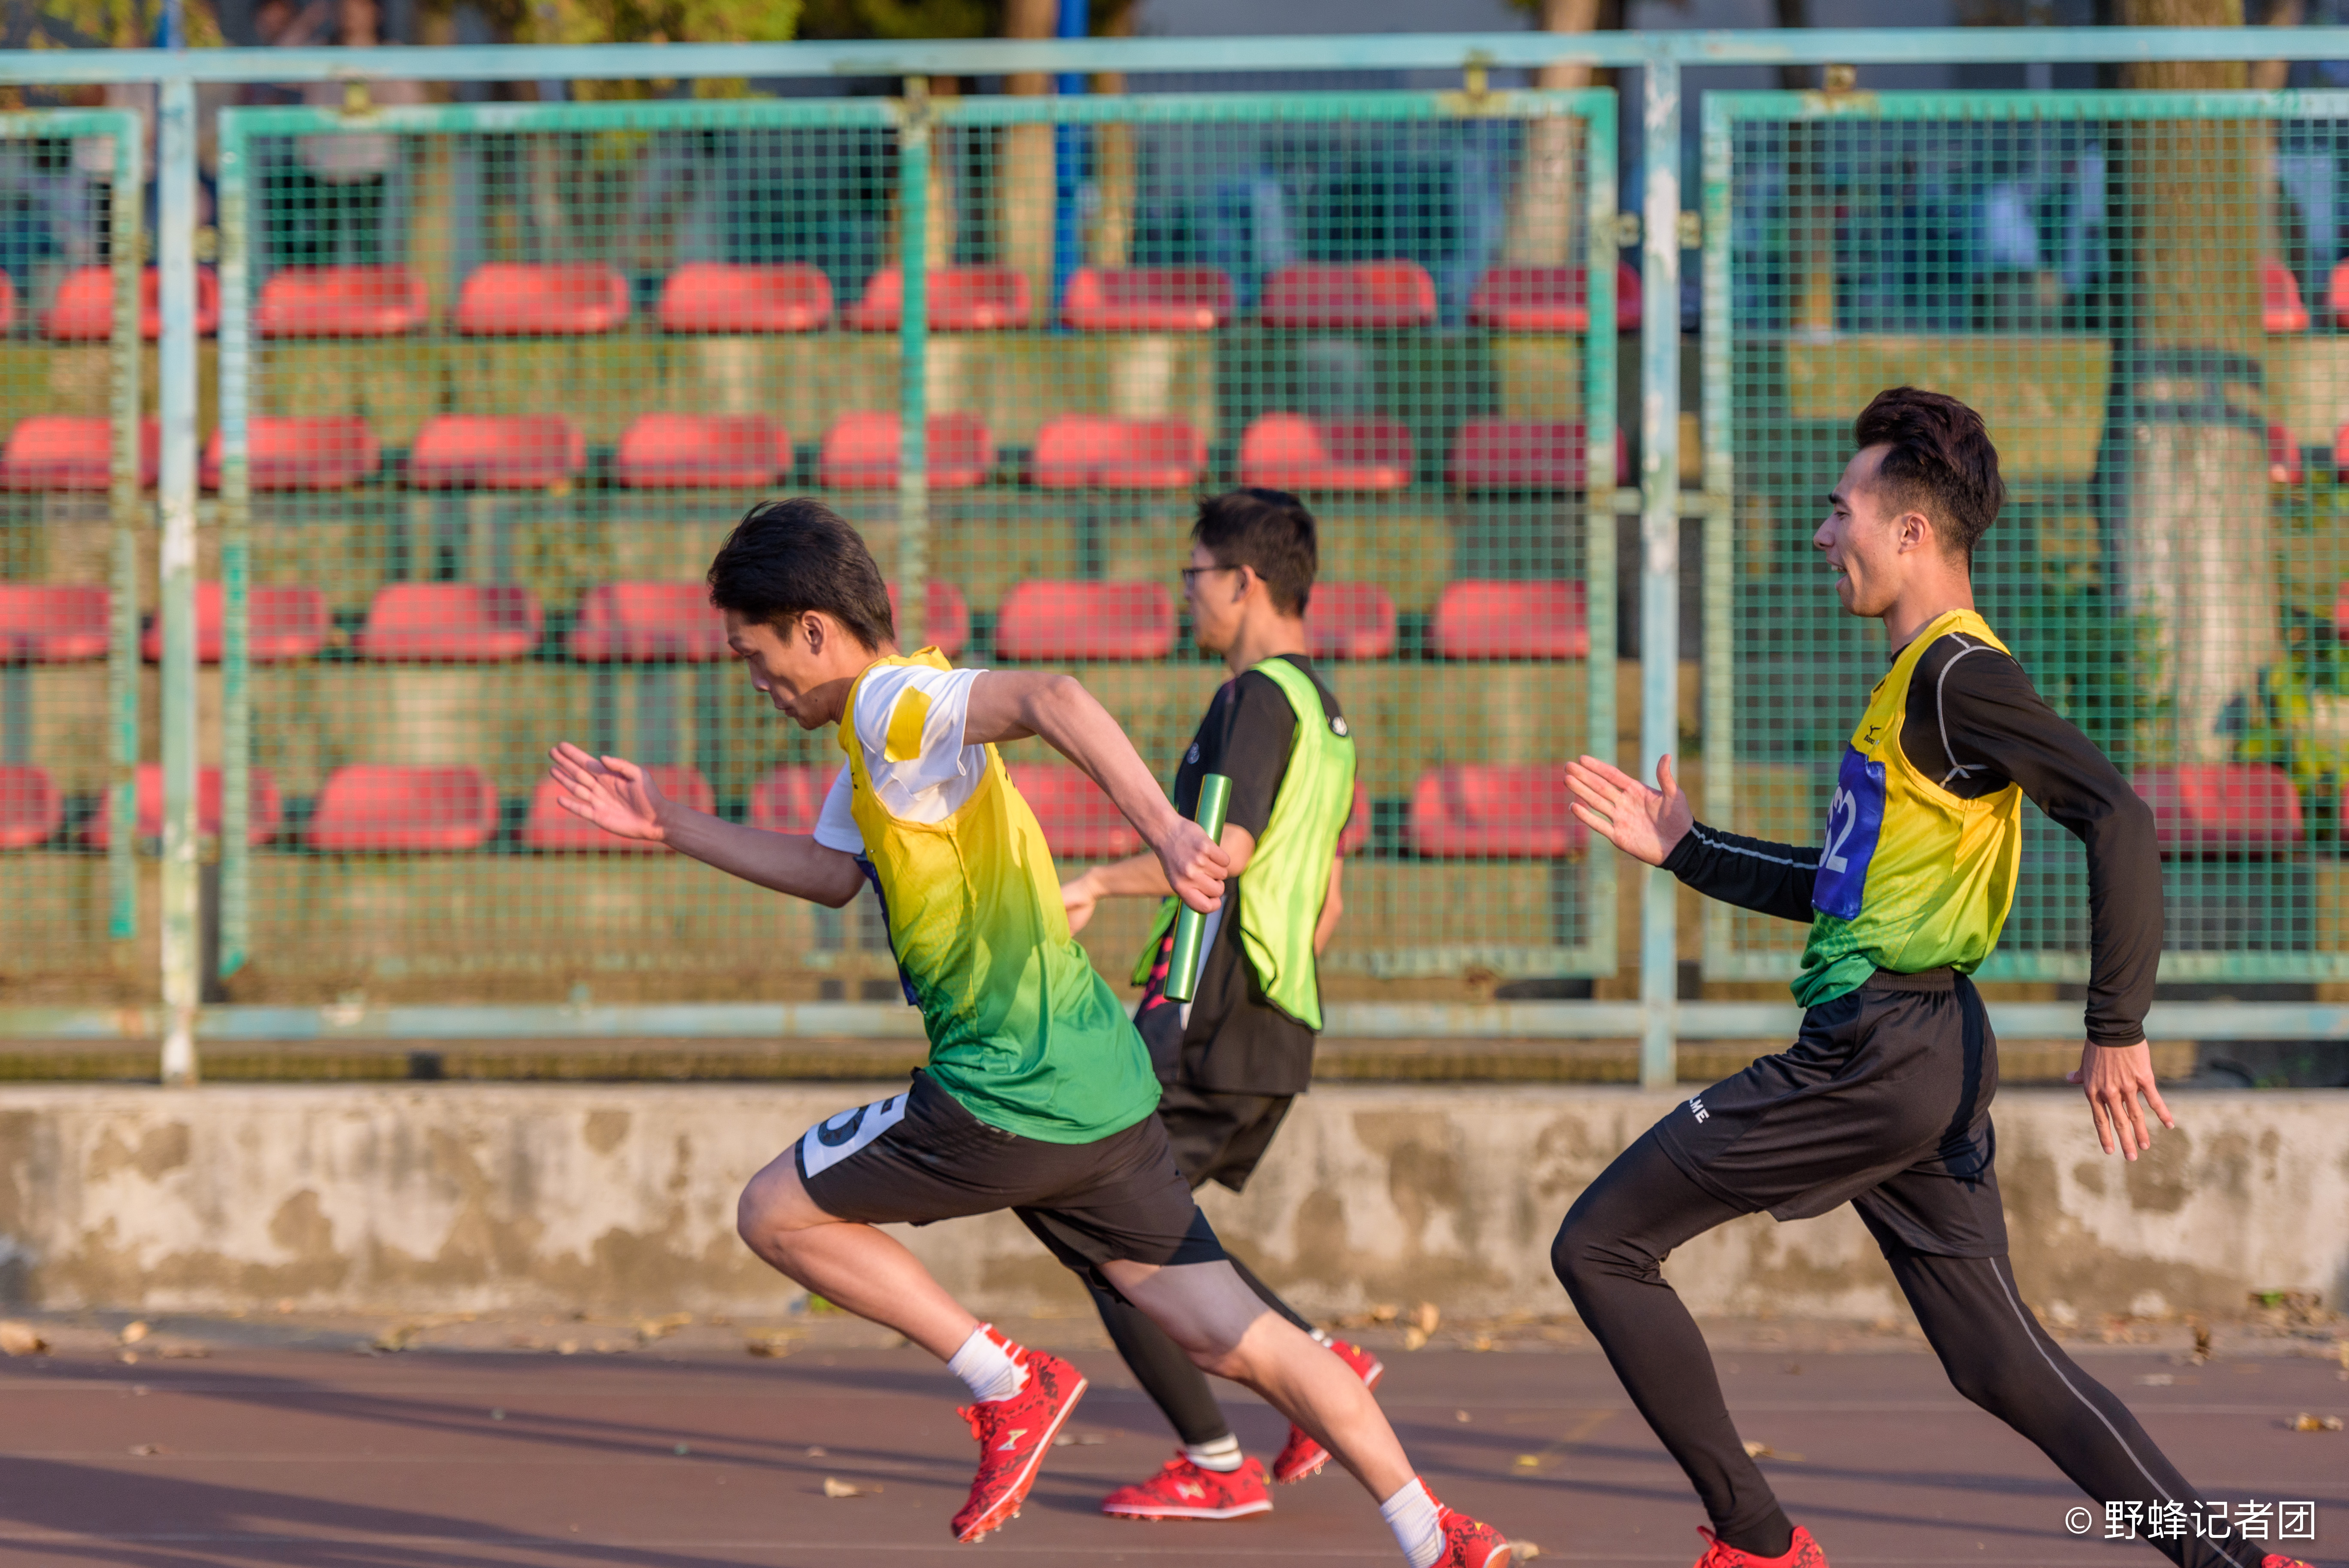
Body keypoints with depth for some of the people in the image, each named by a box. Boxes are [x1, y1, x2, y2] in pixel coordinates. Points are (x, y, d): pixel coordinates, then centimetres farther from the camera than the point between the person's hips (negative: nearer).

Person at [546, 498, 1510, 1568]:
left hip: (1007, 1096, -10)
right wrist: (669, 826, 26)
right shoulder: (876, 736, 17)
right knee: (1231, 1337, 8)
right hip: (1098, 1086, 10)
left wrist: (1160, 827, -43)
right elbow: (832, 872, 29)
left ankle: (1008, 1384, 5)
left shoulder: (894, 703, -13)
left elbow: (1046, 698, -32)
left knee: (776, 1214, 5)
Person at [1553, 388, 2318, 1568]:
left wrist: (2117, 1028, -23)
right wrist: (1686, 851, 27)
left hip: (1877, 1057, -10)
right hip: (1917, 1060, 10)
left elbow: (2118, 817, -23)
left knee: (1600, 1246, -3)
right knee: (1998, 1361, 10)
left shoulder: (1955, 675, -12)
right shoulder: (1919, 680, 18)